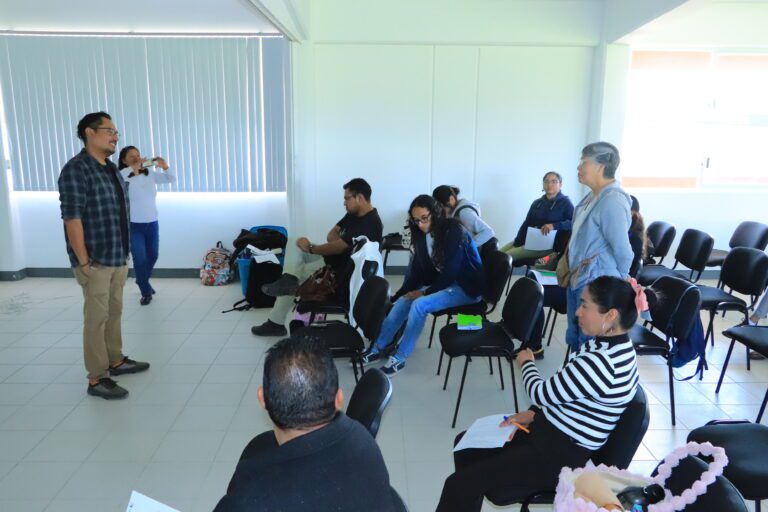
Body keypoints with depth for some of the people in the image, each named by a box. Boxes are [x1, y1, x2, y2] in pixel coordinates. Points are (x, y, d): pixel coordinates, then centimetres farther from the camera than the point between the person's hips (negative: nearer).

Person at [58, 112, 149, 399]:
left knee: (114, 313, 17)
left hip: (118, 258, 8)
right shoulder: (76, 169, -14)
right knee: (97, 318, -1)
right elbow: (72, 218, -19)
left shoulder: (111, 169, 13)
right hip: (96, 261, -8)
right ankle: (96, 379, 8)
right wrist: (84, 262, -20)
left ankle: (115, 361, 31)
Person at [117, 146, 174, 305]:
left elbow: (172, 179, 7)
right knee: (140, 259, -2)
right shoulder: (123, 176, -11)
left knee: (153, 256, 16)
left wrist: (165, 167, -13)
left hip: (152, 223, 4)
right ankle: (146, 292, 15)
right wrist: (134, 168, -38)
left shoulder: (150, 174, 2)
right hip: (133, 225, -4)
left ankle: (142, 281, 43)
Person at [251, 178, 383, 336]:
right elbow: (332, 235, 8)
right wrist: (340, 241, -15)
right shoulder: (354, 213, 5)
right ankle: (289, 279, -20)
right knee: (295, 247, 1)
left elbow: (337, 247, -26)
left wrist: (311, 248, -12)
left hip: (343, 270, -10)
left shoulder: (370, 224, -26)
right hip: (332, 257, 10)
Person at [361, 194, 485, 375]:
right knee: (404, 301, -10)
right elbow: (419, 268, 4)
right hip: (444, 282, 8)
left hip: (466, 286, -7)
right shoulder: (423, 234, 2)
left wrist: (425, 292, -18)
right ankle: (378, 348, -3)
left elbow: (451, 271, -24)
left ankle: (399, 358, -15)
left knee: (419, 305, -25)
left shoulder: (454, 231, -21)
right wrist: (399, 293, -3)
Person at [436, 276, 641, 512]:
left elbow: (543, 393, -17)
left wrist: (527, 362, 2)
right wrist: (532, 413, 1)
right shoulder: (608, 343, 1)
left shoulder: (601, 363, -31)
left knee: (458, 485, -14)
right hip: (552, 430, 10)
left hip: (561, 454, -10)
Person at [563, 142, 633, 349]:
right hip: (578, 278, 9)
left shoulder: (612, 200, -22)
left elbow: (622, 250, -22)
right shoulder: (593, 195, 8)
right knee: (574, 336, 20)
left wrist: (618, 281, -7)